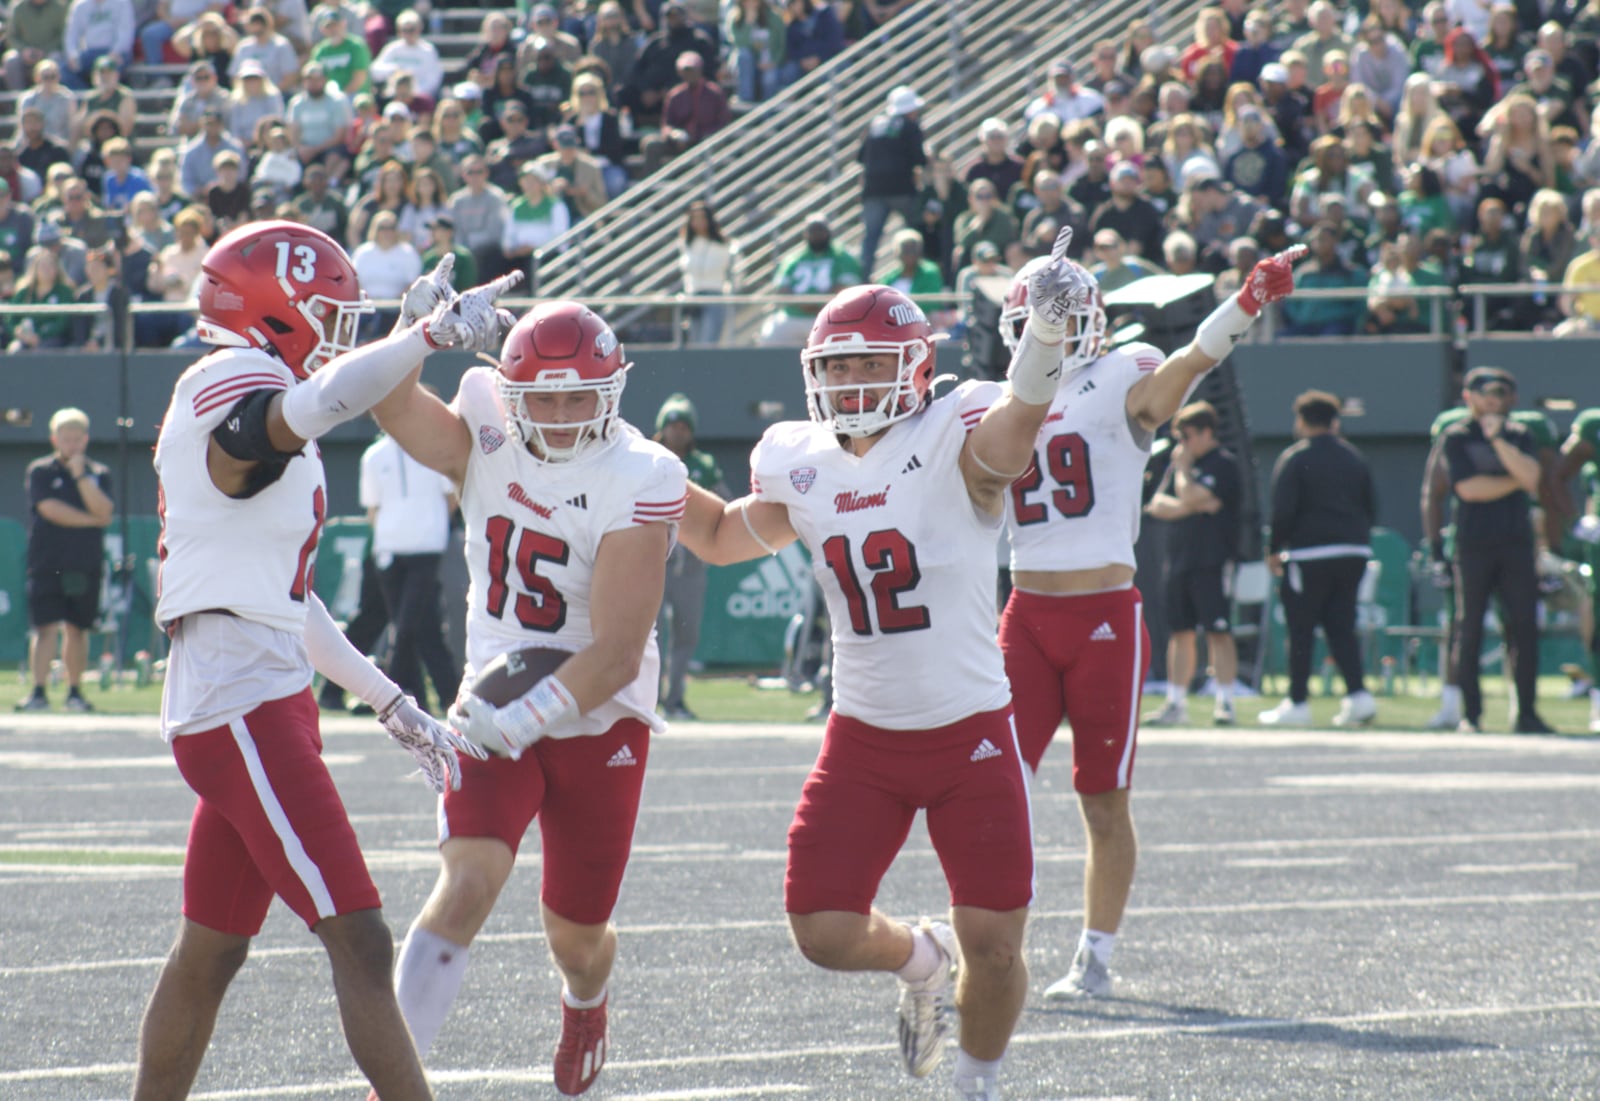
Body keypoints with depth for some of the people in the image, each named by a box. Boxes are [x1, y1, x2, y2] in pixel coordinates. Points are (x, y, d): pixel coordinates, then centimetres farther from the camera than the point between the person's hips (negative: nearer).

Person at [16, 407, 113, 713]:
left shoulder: (99, 474, 10)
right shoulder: (40, 471, 3)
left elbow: (103, 512, -5)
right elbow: (51, 509, -9)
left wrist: (81, 476, -12)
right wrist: (91, 520, -5)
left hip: (85, 566, 2)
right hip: (47, 563, -2)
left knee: (77, 629, 6)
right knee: (46, 627, -9)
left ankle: (75, 691, 12)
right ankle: (39, 692, -13)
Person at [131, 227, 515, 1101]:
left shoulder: (261, 435, 19)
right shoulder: (229, 390, -12)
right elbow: (313, 408, -38)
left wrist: (390, 704, 26)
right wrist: (433, 331, -32)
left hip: (260, 704, 10)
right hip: (243, 709, -10)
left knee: (208, 956, 16)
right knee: (360, 946, -13)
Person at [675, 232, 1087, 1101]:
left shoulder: (952, 447, -12)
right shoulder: (804, 471, 3)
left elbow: (1017, 417, -37)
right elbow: (720, 536, 23)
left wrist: (1046, 330, -57)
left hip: (972, 732, -4)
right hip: (863, 737, 4)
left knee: (992, 945, -3)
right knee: (822, 932, -3)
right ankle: (918, 958, 32)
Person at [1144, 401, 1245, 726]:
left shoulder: (1224, 465, -7)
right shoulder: (1179, 465, 17)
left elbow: (1190, 497, -18)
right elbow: (1158, 505, 8)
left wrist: (1183, 467, -3)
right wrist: (1190, 506, -9)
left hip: (1213, 562, -7)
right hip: (1180, 559, 7)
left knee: (1218, 632, -9)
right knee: (1181, 632, 9)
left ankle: (1224, 702, -8)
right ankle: (1176, 704, 12)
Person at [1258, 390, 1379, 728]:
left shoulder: (1294, 459, -5)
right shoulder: (1355, 459, 12)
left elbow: (1283, 511, -11)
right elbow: (1372, 509, 12)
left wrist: (1274, 550, 0)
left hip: (1309, 554, -5)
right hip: (1354, 554, 5)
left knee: (1300, 630, 2)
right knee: (1342, 627, 10)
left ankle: (1297, 703, 3)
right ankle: (1358, 694, -4)